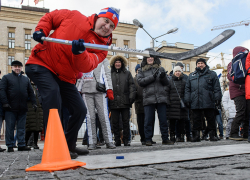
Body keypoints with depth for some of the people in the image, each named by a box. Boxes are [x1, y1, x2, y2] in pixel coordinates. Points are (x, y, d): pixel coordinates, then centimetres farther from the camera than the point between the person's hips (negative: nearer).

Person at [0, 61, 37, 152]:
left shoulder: (26, 79, 19)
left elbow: (31, 92, 16)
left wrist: (34, 103, 5)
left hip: (22, 108, 3)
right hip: (11, 108, -3)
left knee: (21, 128, 5)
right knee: (10, 127, 1)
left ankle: (21, 145, 9)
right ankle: (10, 146, 8)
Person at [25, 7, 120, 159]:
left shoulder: (101, 47, -3)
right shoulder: (73, 16, -4)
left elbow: (86, 67, -21)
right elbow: (49, 17, 9)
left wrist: (80, 53, -42)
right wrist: (41, 31, -10)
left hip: (65, 77, 5)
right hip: (41, 64, -4)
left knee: (80, 110, 2)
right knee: (52, 92, -31)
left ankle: (69, 145, 23)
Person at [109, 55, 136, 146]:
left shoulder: (127, 73, 13)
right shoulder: (109, 74, 13)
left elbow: (131, 85, 7)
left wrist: (132, 96, -6)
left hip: (125, 102, 0)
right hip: (113, 102, 1)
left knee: (126, 121, 1)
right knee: (115, 122, 2)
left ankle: (126, 140, 8)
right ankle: (117, 140, 11)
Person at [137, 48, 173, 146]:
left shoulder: (160, 68, 16)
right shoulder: (141, 70, 12)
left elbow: (166, 83, 12)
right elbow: (140, 81, -4)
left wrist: (163, 77, -10)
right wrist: (152, 77, -12)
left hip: (161, 98, 2)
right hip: (148, 98, -1)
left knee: (163, 120, 4)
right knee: (148, 120, -1)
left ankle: (165, 139, 12)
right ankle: (148, 140, 7)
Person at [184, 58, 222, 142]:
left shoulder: (212, 74, 14)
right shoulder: (191, 75, 21)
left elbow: (217, 88, 7)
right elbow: (187, 89, 17)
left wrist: (217, 98, -3)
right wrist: (187, 100, 6)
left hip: (208, 102, -2)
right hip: (195, 103, 2)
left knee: (211, 119, 2)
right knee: (196, 120, 2)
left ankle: (212, 135, 11)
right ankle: (196, 136, 7)